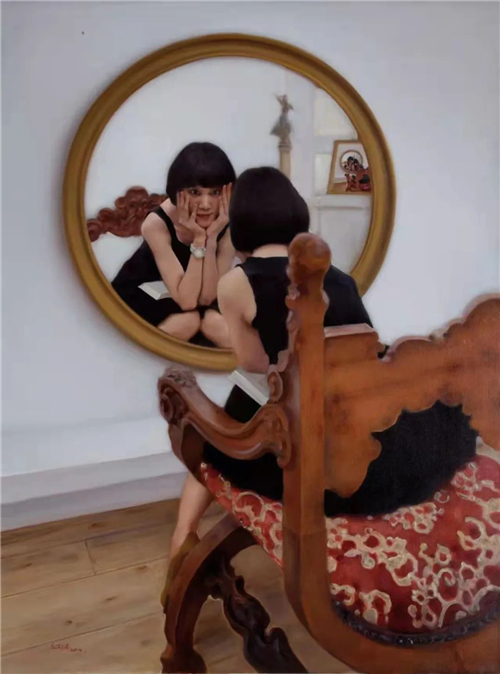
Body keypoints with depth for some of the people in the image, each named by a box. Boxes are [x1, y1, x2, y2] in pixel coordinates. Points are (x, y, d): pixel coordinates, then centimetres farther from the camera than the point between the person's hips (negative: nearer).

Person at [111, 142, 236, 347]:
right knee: (187, 320, -30)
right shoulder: (157, 223, -31)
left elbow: (207, 297, -25)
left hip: (189, 292, 2)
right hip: (141, 292, -2)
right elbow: (187, 301, -33)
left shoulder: (228, 223, -23)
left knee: (216, 321, -29)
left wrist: (211, 237, -35)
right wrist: (199, 239, -39)